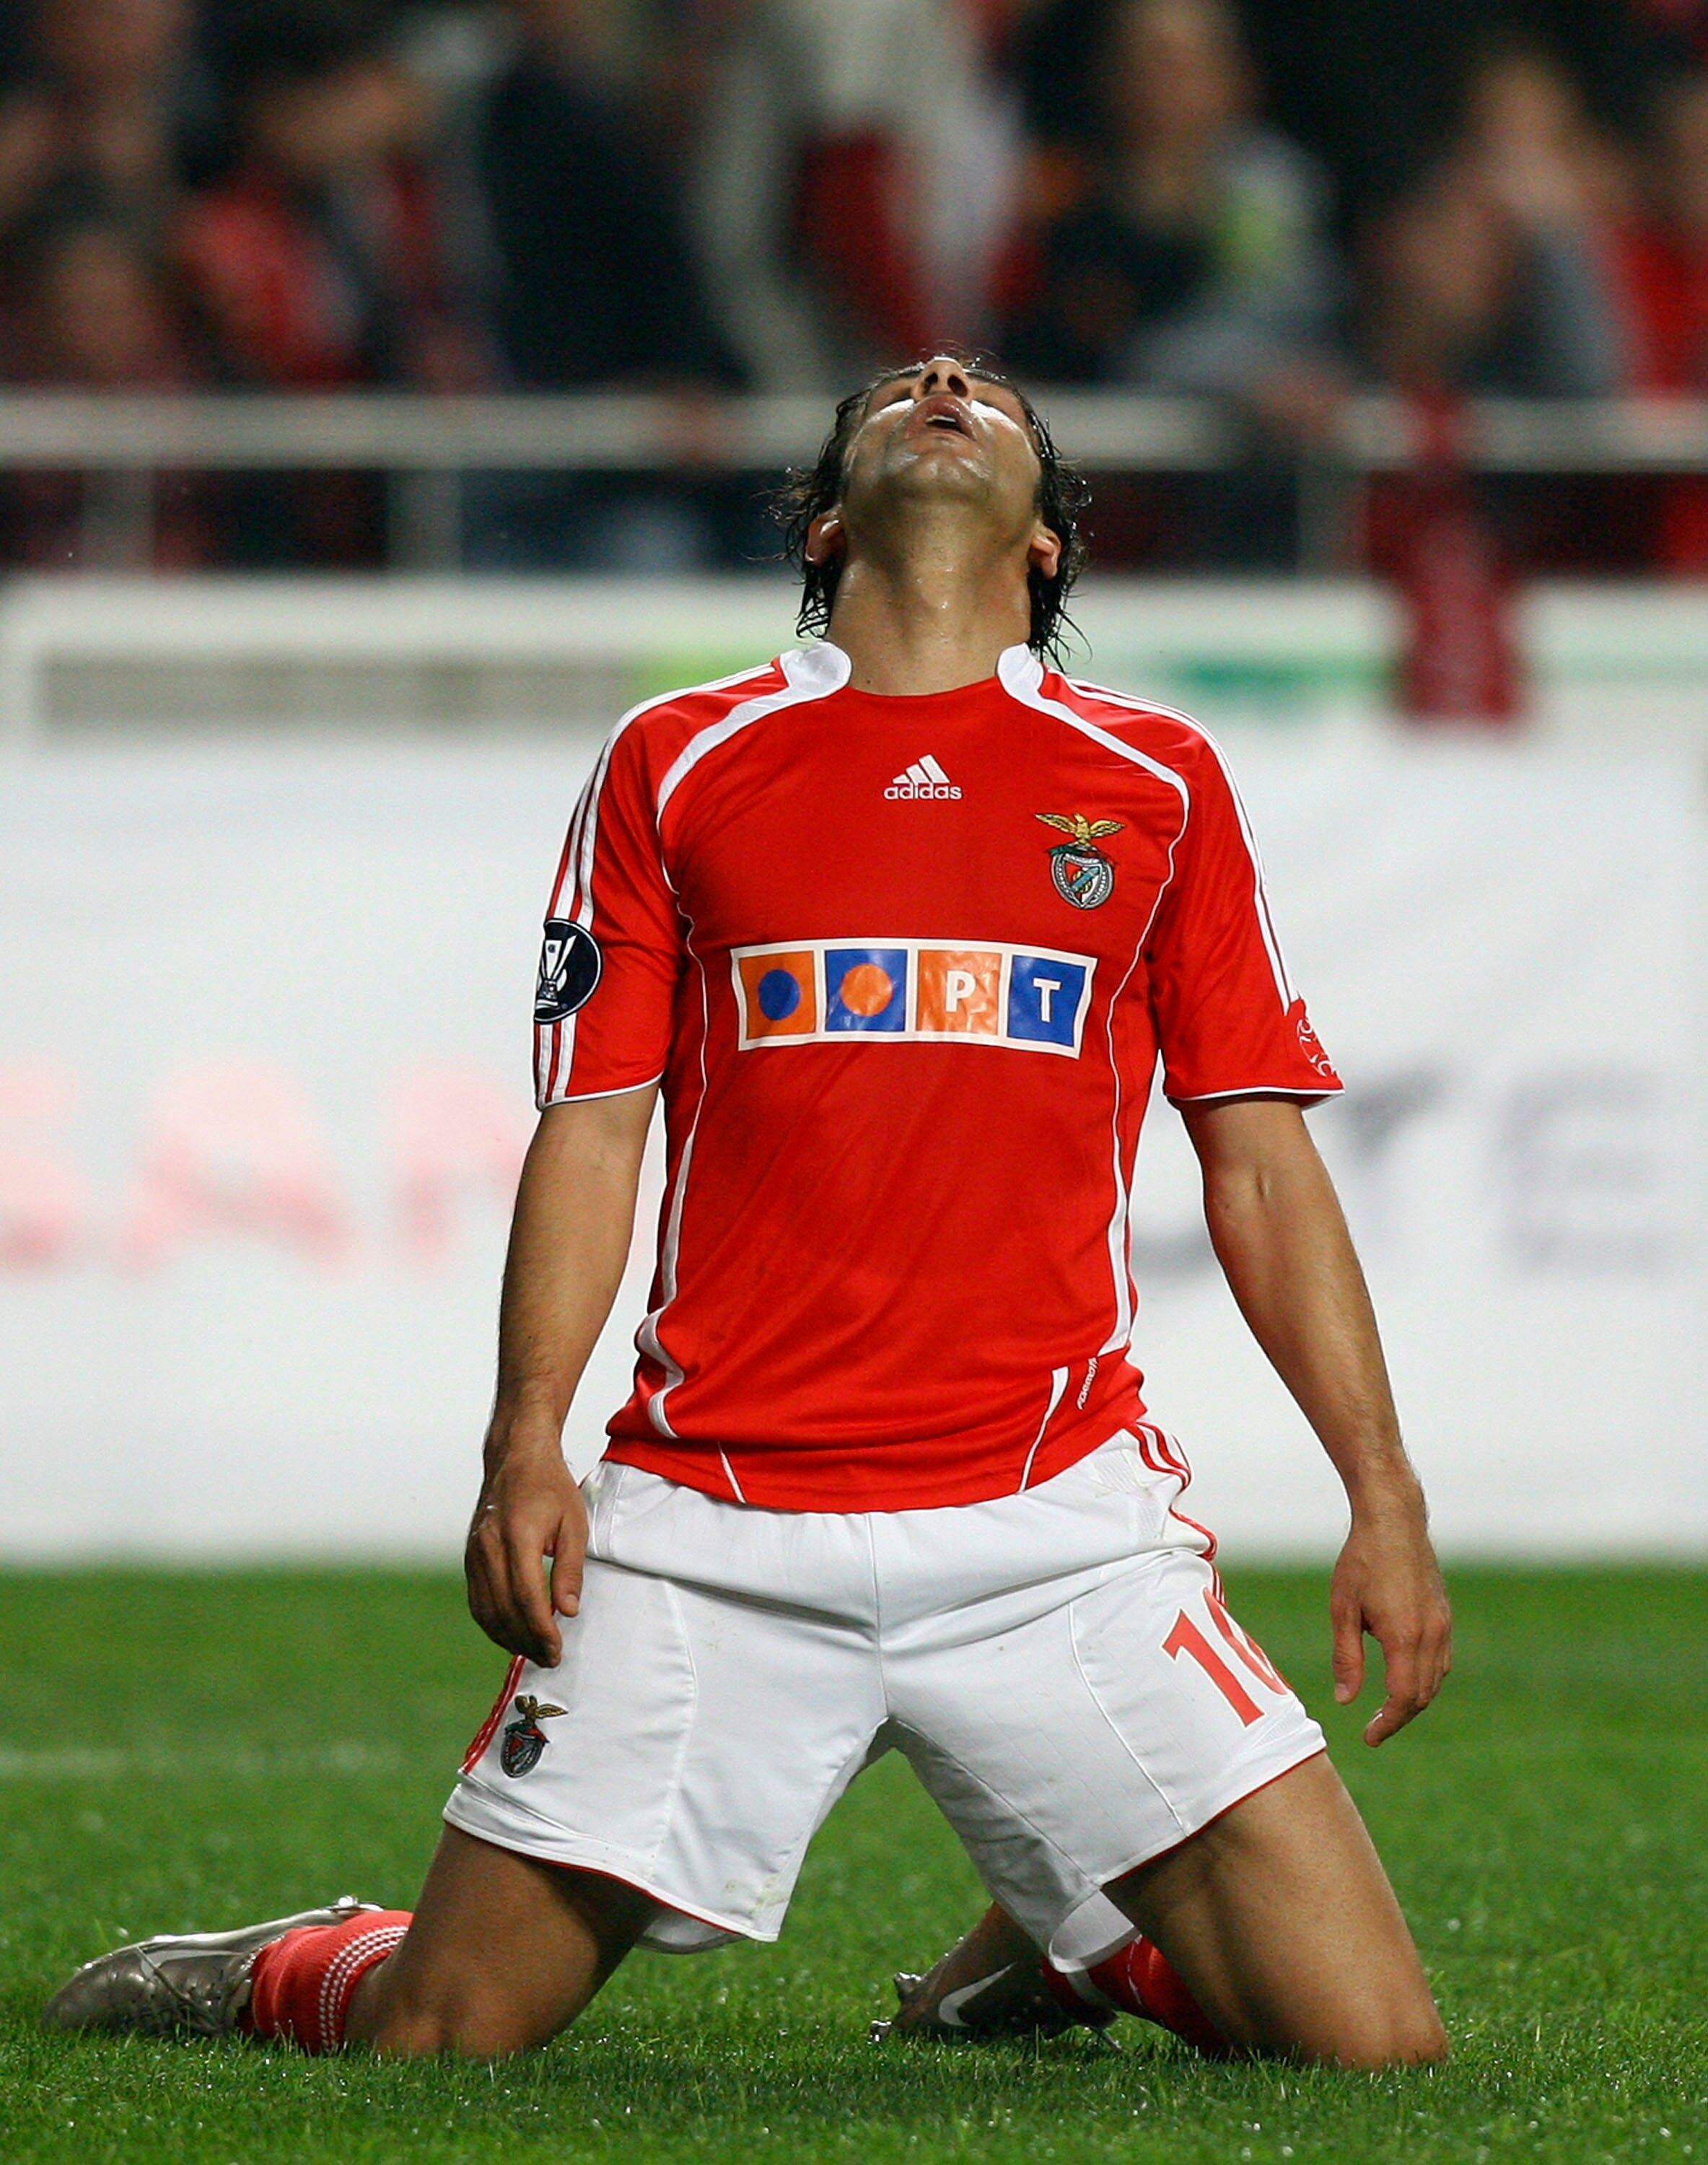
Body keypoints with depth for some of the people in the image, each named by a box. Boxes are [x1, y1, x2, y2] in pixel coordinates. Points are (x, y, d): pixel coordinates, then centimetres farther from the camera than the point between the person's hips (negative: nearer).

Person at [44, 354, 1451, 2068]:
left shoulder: (1157, 782, 11)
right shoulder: (677, 765, 10)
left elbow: (1261, 1165, 11)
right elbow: (590, 1134, 8)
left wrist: (1384, 1492, 4)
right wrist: (526, 1443, -6)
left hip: (1059, 1527, 1)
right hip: (717, 1525, -1)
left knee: (1371, 2046, -8)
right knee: (434, 2037, -3)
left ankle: (1061, 1954, 24)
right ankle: (280, 1974, 33)